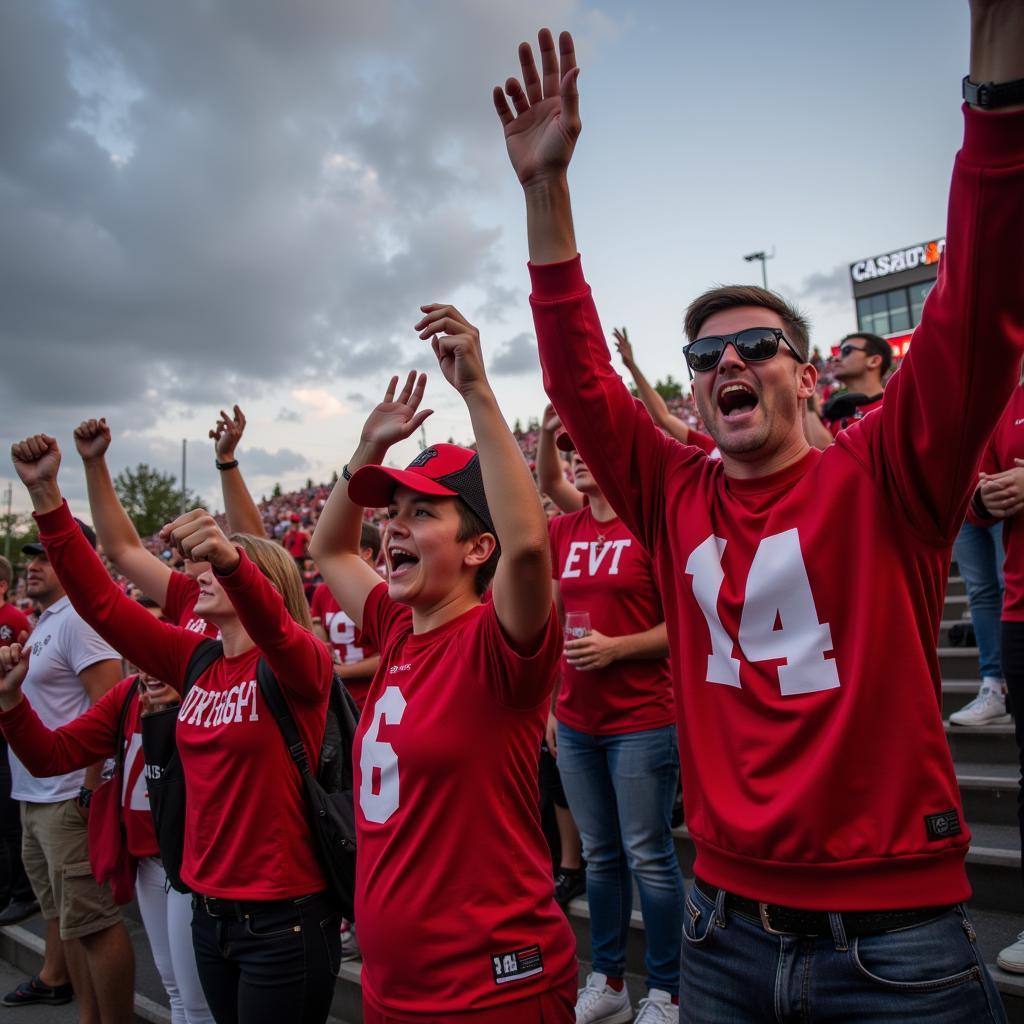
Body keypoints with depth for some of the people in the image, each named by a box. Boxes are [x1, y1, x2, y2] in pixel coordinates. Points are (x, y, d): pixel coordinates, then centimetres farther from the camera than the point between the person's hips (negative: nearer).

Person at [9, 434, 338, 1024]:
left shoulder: (300, 664, -14)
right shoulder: (195, 661, 3)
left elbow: (270, 628, -37)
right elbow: (102, 601, -1)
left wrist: (229, 559, -56)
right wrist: (46, 497, -8)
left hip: (286, 917, -6)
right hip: (209, 909, 6)